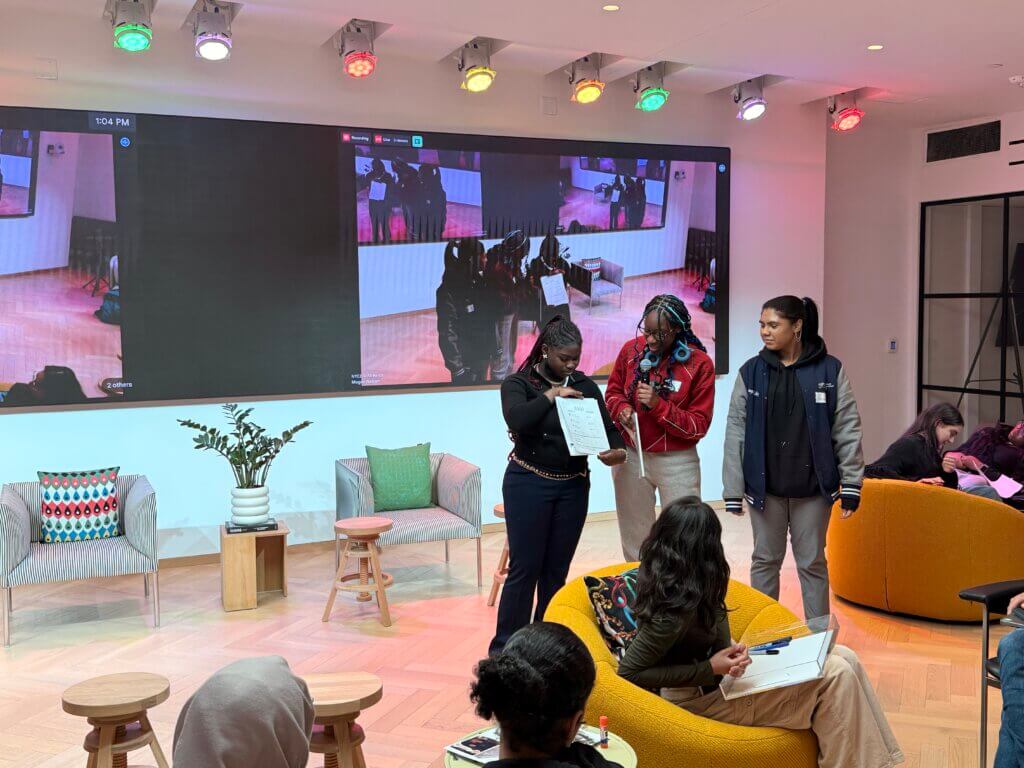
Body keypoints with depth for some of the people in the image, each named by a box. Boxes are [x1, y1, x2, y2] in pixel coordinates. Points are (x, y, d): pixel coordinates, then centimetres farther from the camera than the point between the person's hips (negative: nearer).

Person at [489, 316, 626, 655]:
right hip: (529, 484, -4)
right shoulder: (519, 383, -5)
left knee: (557, 570, 11)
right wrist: (552, 395, -18)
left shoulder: (585, 385, 7)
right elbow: (516, 418, -24)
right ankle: (503, 650, 9)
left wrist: (617, 450, -17)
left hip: (573, 487, 4)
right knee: (524, 568, -2)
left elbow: (607, 426, 3)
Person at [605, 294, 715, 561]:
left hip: (677, 461, -3)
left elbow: (699, 425, -10)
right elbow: (612, 393, 13)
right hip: (630, 456, 3)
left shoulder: (699, 363, -10)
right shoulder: (631, 349, -1)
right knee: (634, 538, 14)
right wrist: (623, 410, -9)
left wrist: (658, 405, -22)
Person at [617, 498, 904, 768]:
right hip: (702, 697, -9)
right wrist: (710, 668, -24)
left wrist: (729, 647, -8)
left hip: (720, 676, 9)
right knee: (835, 676, -15)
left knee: (845, 659, -1)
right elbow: (629, 672, -27)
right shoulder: (678, 607, -31)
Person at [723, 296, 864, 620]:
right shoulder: (751, 372, -1)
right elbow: (735, 432, 0)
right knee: (765, 560, 12)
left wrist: (851, 486, -5)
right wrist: (733, 490, -2)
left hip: (812, 487, -1)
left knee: (813, 563, 10)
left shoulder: (830, 370, -5)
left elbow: (848, 429, -3)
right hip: (764, 487, 1)